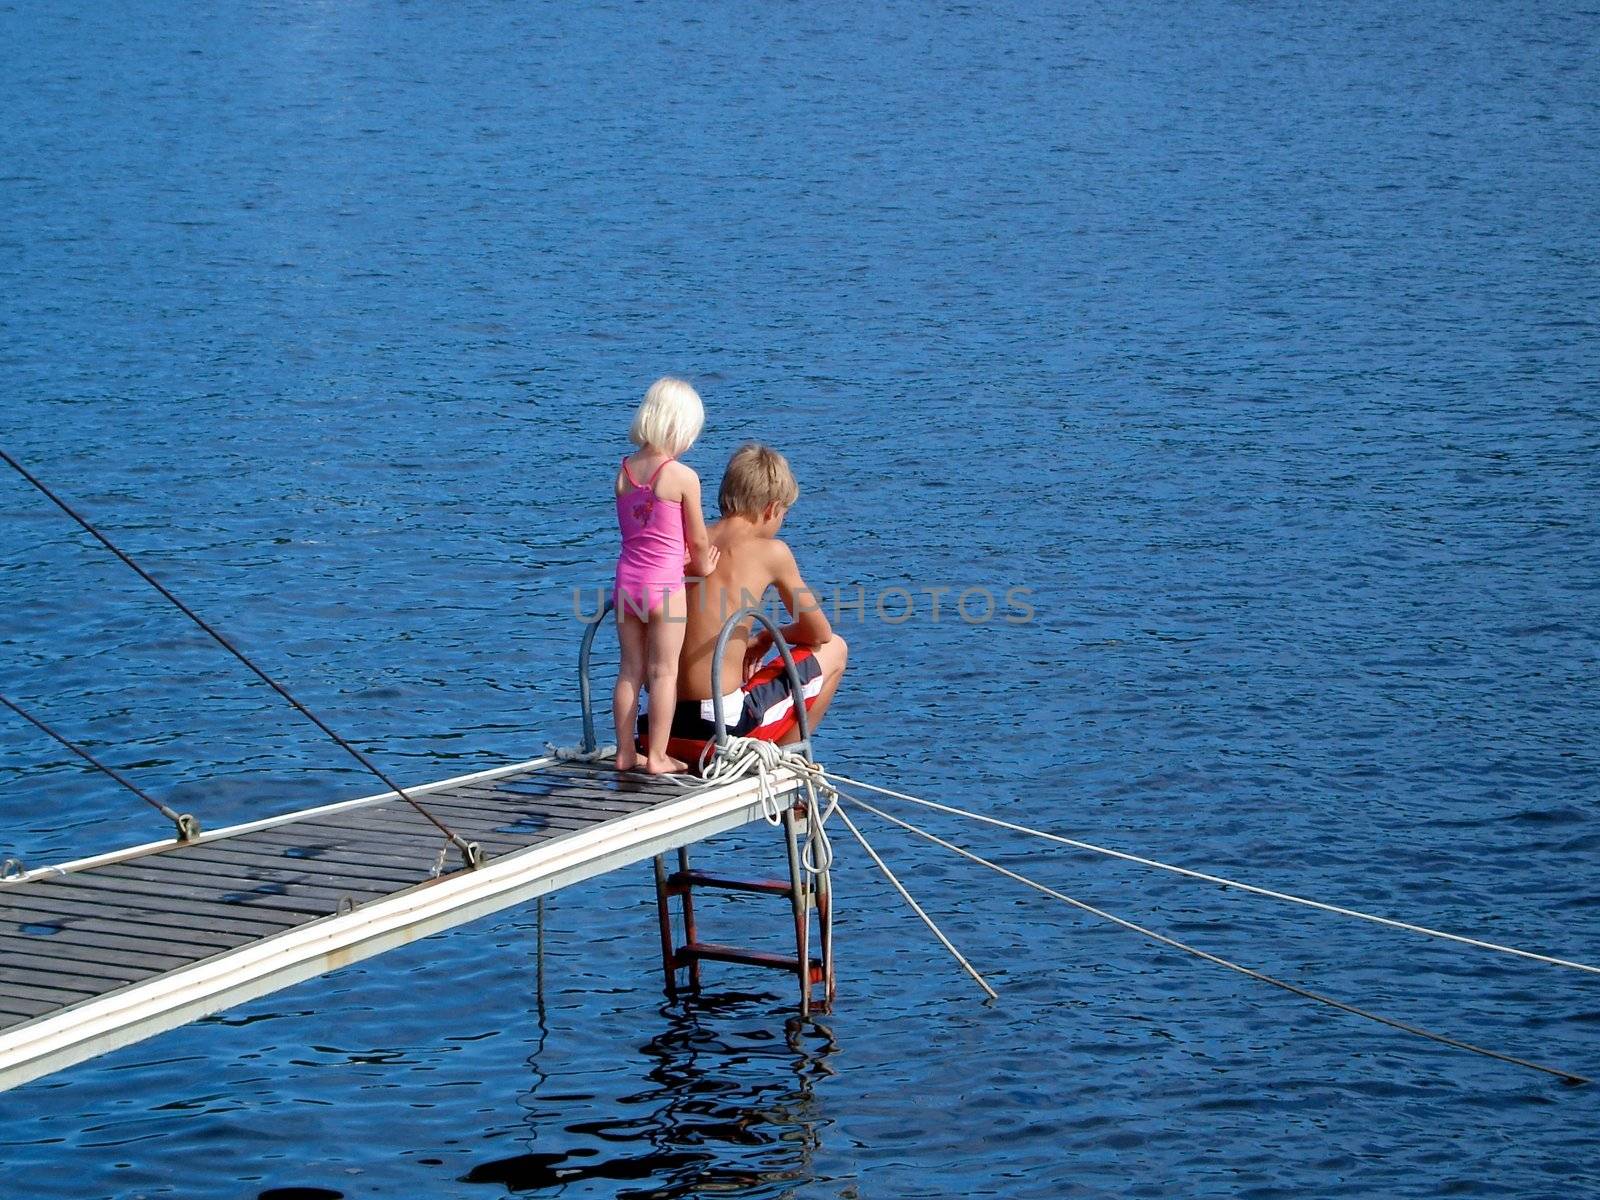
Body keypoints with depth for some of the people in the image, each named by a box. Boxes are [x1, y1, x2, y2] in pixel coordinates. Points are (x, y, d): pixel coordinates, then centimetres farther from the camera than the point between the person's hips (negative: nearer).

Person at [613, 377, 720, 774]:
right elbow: (698, 539, -4)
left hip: (627, 581, 5)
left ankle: (625, 751, 18)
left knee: (630, 669, 13)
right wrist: (703, 566, 17)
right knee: (664, 671, 2)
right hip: (664, 584, -5)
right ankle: (657, 756, 4)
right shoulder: (683, 477, -13)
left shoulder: (624, 471, 4)